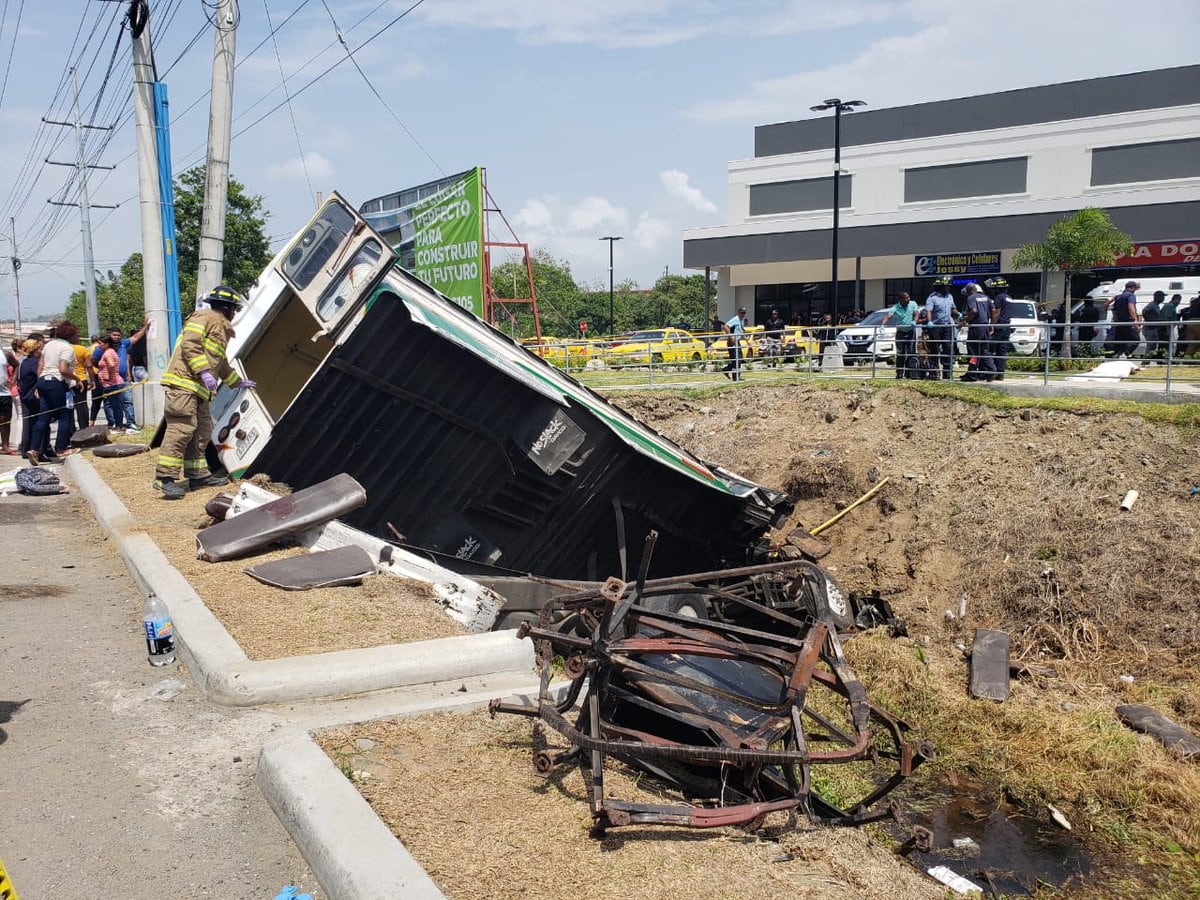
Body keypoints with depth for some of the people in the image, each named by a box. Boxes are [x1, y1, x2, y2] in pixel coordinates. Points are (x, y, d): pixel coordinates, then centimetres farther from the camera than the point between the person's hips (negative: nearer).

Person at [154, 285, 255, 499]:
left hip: (199, 389, 11)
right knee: (182, 428, -16)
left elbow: (221, 364, 40)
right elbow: (190, 345, -17)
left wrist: (239, 382, 47)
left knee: (202, 431, 11)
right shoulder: (205, 317, -3)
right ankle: (165, 477, -17)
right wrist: (204, 371, -24)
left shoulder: (221, 329, 29)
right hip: (183, 382, -11)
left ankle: (198, 475, 18)